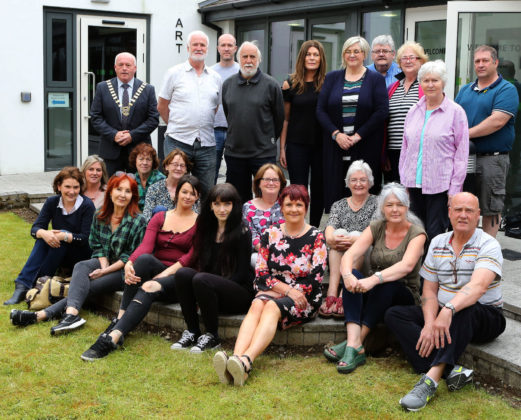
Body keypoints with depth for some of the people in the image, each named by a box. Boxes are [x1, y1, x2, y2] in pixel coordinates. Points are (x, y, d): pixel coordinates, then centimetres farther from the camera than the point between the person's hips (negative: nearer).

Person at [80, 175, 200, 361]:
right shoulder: (160, 217, 16)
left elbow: (191, 256, -5)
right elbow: (145, 245, -1)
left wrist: (165, 273, -19)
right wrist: (130, 263, -23)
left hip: (179, 278, -3)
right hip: (155, 270, 3)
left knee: (149, 287, -35)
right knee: (144, 259, -33)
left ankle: (113, 336, -49)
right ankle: (120, 320, -36)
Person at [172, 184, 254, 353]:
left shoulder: (242, 233, -6)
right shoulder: (208, 230, 13)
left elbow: (242, 273, -9)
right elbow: (202, 264, 13)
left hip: (240, 293, -6)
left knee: (201, 279, -31)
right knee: (182, 273, -20)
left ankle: (212, 337, -17)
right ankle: (192, 332, -14)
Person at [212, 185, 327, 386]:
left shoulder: (316, 238, 4)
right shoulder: (270, 235, 11)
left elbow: (315, 279, -4)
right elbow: (261, 274, 5)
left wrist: (279, 289, -6)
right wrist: (288, 289, -9)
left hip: (305, 299, -3)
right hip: (272, 292, 3)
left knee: (272, 307, -33)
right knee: (258, 304, -32)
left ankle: (245, 361, -56)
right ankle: (236, 358, -55)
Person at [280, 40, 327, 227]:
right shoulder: (291, 84, 1)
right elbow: (285, 119, 4)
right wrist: (282, 148, 1)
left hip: (321, 145, 1)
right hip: (297, 144, -1)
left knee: (318, 190, 9)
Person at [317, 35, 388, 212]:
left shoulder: (376, 79, 6)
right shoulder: (332, 78, 12)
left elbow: (382, 111, -4)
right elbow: (321, 110, 6)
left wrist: (358, 135, -12)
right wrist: (336, 134, -8)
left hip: (365, 148, -2)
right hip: (335, 146, 2)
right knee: (335, 191, 0)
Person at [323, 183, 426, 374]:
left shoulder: (416, 233, -7)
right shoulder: (376, 228, 3)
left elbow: (406, 265, -27)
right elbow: (350, 254, -12)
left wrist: (374, 279, -44)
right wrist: (347, 275, -36)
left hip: (403, 296, -3)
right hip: (373, 293, 3)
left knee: (385, 286, -36)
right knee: (353, 275, -27)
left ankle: (351, 345, -36)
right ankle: (355, 344, -43)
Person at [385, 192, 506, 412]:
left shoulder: (488, 245, -12)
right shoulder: (438, 243, 6)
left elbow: (478, 286, -30)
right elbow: (429, 290, 3)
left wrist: (448, 311, -47)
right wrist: (430, 324, -16)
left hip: (484, 318, -5)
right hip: (443, 315, 6)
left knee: (464, 311, -40)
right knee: (394, 315, -14)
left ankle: (430, 380, -47)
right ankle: (450, 370, -33)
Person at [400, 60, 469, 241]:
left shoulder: (456, 112, -3)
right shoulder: (414, 111, 12)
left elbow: (462, 152, -4)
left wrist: (455, 188, -9)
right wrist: (403, 181, 14)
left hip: (440, 184, -5)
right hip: (414, 183, 5)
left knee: (435, 233, -4)